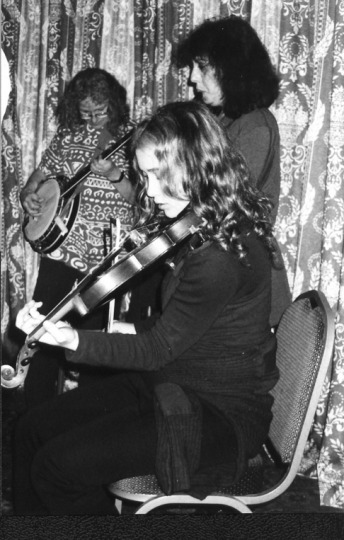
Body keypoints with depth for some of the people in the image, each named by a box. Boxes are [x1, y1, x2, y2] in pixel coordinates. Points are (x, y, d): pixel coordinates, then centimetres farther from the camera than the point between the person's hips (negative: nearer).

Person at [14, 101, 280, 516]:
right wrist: (136, 329, 5)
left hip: (222, 414, -9)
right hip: (170, 382, 9)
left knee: (59, 467, -20)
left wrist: (72, 340, -29)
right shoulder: (202, 229, 4)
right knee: (31, 432, 1)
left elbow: (157, 350, -22)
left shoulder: (222, 256, -27)